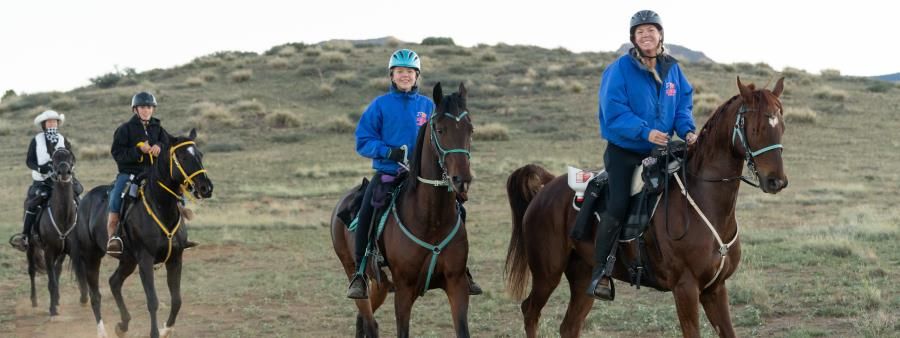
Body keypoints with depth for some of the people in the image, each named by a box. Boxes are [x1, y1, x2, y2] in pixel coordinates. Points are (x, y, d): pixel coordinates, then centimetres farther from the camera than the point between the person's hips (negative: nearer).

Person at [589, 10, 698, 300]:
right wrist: (645, 132, -30)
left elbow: (684, 104, 8)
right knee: (618, 206, -20)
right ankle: (600, 273, -13)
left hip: (659, 150, 6)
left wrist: (687, 130, -13)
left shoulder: (672, 69, 6)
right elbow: (614, 111, -18)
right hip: (623, 151, -6)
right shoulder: (620, 69, -11)